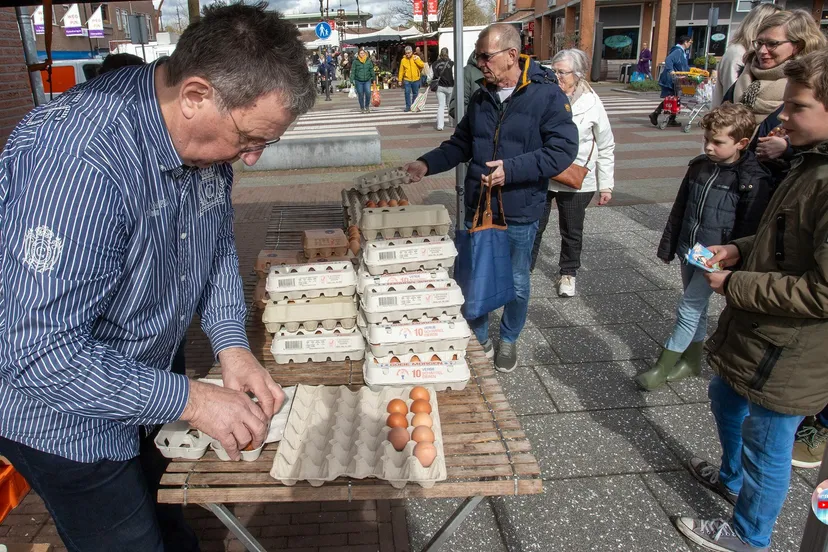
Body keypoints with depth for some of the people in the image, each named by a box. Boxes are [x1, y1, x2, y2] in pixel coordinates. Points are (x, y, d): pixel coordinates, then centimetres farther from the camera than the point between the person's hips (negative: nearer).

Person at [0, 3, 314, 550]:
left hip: (141, 384, 7)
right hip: (62, 415, -6)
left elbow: (217, 243, 5)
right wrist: (189, 399, -28)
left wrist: (232, 344, -7)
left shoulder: (206, 134, -10)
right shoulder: (76, 162, -36)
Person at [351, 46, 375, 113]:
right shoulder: (355, 61, -3)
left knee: (368, 93, -13)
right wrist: (352, 80, -9)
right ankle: (362, 108, 19)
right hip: (358, 81, -1)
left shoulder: (369, 61, 3)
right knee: (360, 95, 5)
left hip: (367, 80, 1)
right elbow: (353, 71, -4)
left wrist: (373, 78, 10)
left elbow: (372, 70, 10)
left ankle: (367, 106, 9)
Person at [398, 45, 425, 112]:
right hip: (407, 80, -1)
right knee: (407, 93, -6)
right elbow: (401, 70, 1)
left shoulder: (416, 58, 2)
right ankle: (408, 106, 3)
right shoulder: (403, 60, 0)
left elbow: (422, 65, -7)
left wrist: (416, 60, -15)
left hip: (416, 79, 1)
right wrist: (400, 79, -2)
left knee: (415, 93, 9)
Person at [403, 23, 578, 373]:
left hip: (520, 213, -4)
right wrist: (427, 164, -3)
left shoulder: (547, 94, -13)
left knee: (517, 283, 13)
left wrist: (512, 169, -29)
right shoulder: (481, 97, 4)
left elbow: (563, 149, -19)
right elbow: (461, 143, 12)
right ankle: (478, 338, 37)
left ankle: (508, 340, 38)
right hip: (477, 207, 5)